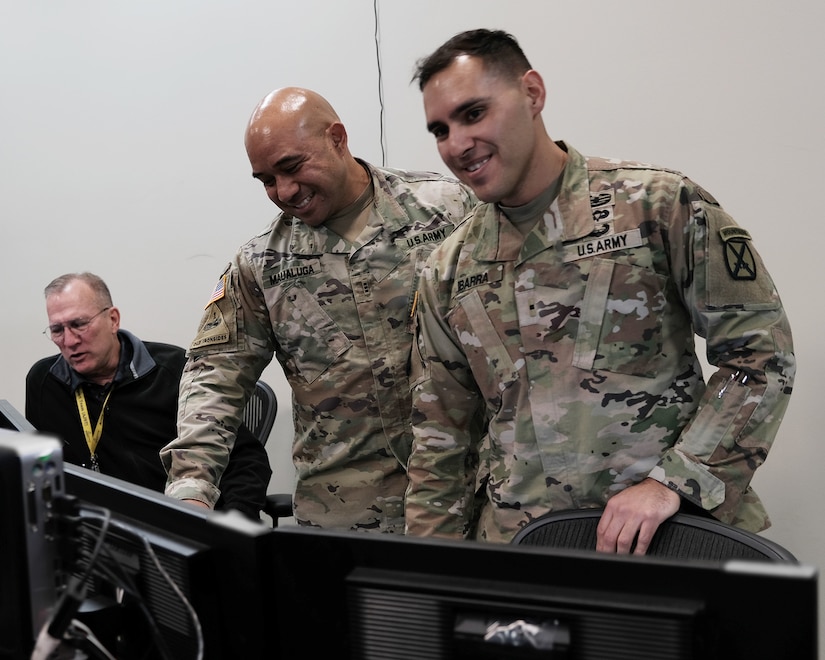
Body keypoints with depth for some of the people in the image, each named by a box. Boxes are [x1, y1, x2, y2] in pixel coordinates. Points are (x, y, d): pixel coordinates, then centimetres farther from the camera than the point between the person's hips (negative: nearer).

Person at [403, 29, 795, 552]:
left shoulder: (661, 205, -5)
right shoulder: (448, 272, 7)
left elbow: (761, 349, -6)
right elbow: (441, 438, 12)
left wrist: (673, 481, -14)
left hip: (667, 537, -3)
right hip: (515, 545, 3)